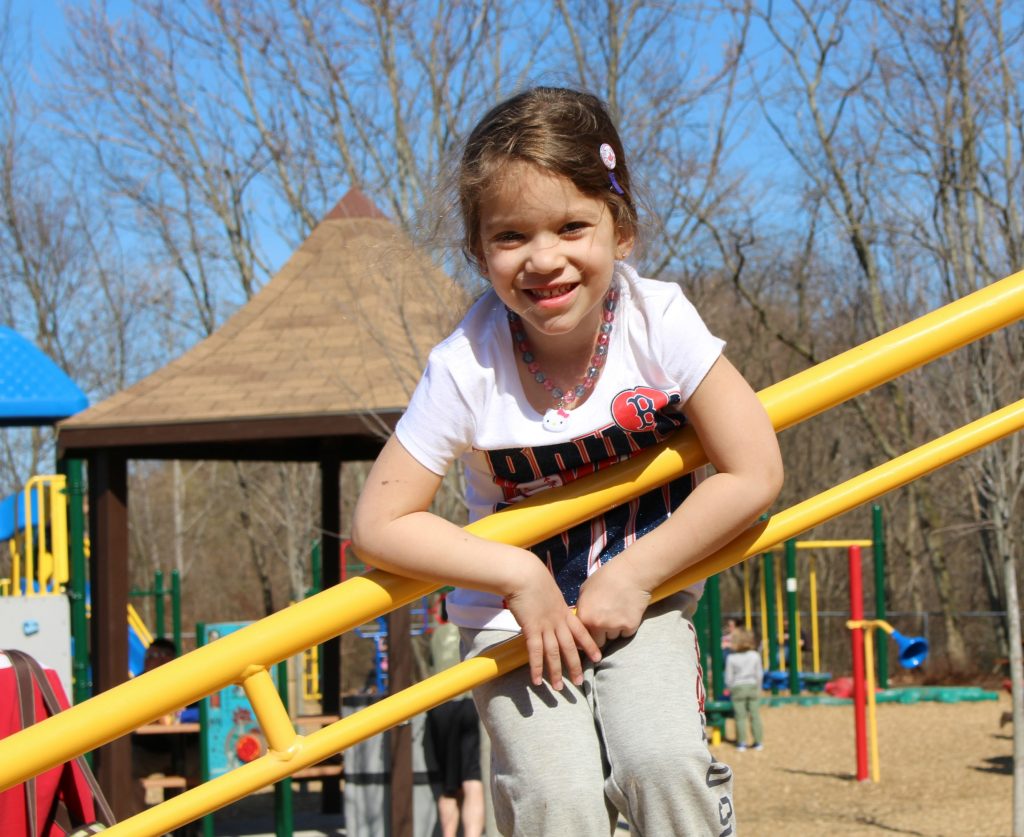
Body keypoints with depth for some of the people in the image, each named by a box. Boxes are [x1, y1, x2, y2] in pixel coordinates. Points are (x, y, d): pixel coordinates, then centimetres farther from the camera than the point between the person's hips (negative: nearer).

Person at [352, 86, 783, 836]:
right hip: (515, 613, 0)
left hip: (643, 596, 0)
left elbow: (753, 472, -15)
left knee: (662, 765, -23)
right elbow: (381, 523, -14)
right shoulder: (465, 368, -20)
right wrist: (519, 575, -20)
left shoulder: (659, 321, -18)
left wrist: (634, 576, -15)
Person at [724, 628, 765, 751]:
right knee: (755, 715, 8)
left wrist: (730, 690, 9)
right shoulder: (755, 656, -4)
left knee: (740, 717, 4)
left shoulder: (731, 658, -10)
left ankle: (742, 743, 4)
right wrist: (758, 688, 16)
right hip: (752, 686, 2)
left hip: (738, 687, -2)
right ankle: (758, 742, 11)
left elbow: (729, 678, -6)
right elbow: (759, 674, 3)